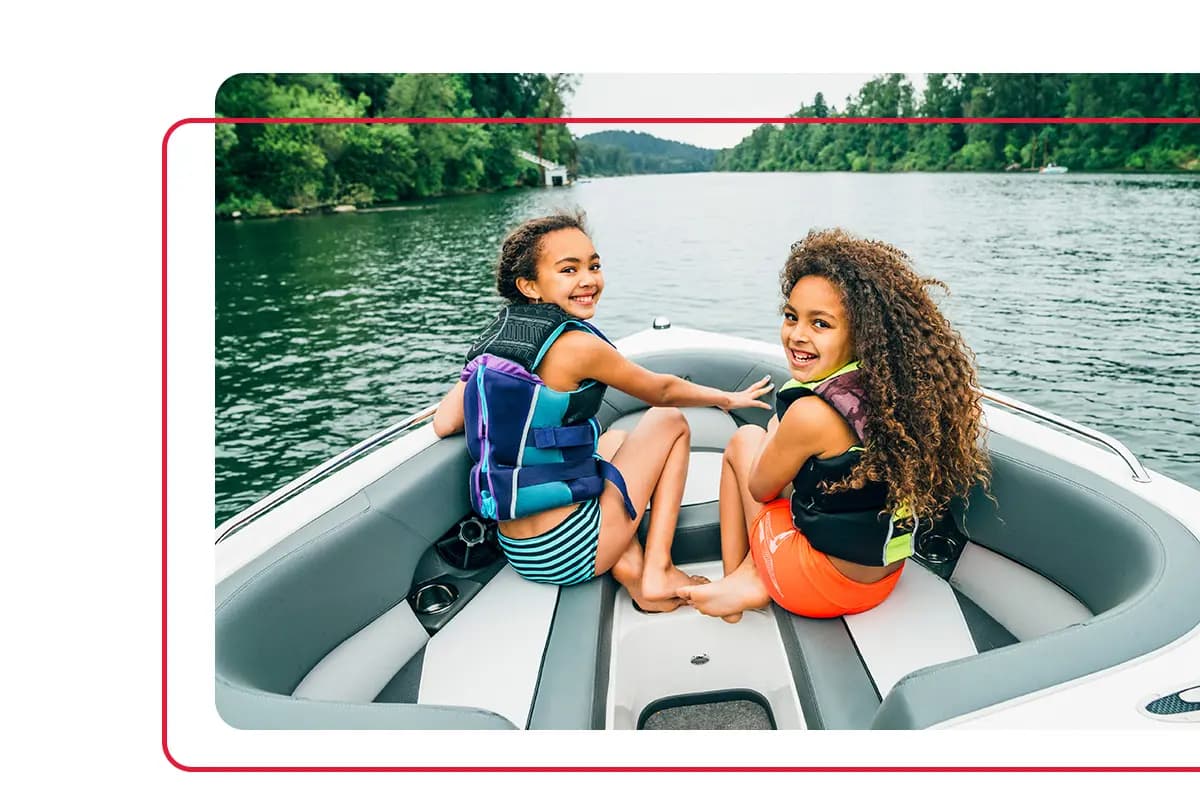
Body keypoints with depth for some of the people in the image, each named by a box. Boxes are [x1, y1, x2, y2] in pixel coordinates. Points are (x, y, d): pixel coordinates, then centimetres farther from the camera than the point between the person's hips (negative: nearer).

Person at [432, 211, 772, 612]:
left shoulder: (494, 337, 4)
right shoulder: (576, 345, -16)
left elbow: (443, 424, 2)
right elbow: (662, 391, -1)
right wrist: (729, 398, 18)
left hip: (516, 548, 7)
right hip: (567, 552, -7)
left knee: (616, 440, 31)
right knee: (671, 422, 11)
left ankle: (628, 565, 12)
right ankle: (657, 573, 7)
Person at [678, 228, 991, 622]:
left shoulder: (811, 414, -27)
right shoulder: (901, 390, -7)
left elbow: (760, 487, -7)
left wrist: (776, 432, 8)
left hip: (820, 588, -6)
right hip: (884, 577, 7)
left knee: (744, 440, 10)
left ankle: (739, 578, 17)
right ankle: (749, 576, 17)